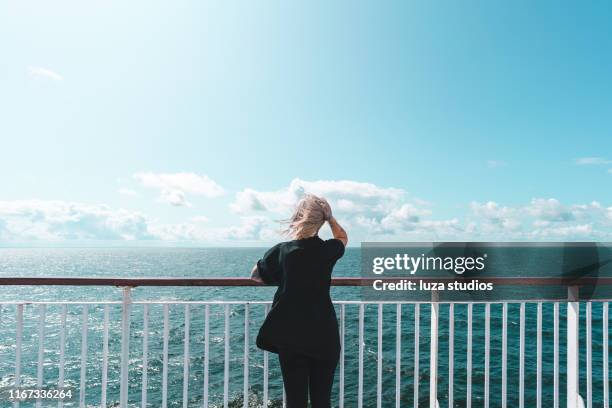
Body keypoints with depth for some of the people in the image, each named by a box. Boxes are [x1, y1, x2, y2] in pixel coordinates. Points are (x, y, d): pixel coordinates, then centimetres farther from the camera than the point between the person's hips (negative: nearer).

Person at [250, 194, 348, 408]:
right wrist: (329, 216, 7)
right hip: (324, 336, 1)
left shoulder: (281, 251, -7)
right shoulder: (327, 251, -6)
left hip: (291, 337, -1)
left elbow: (255, 275, 10)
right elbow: (342, 238, 19)